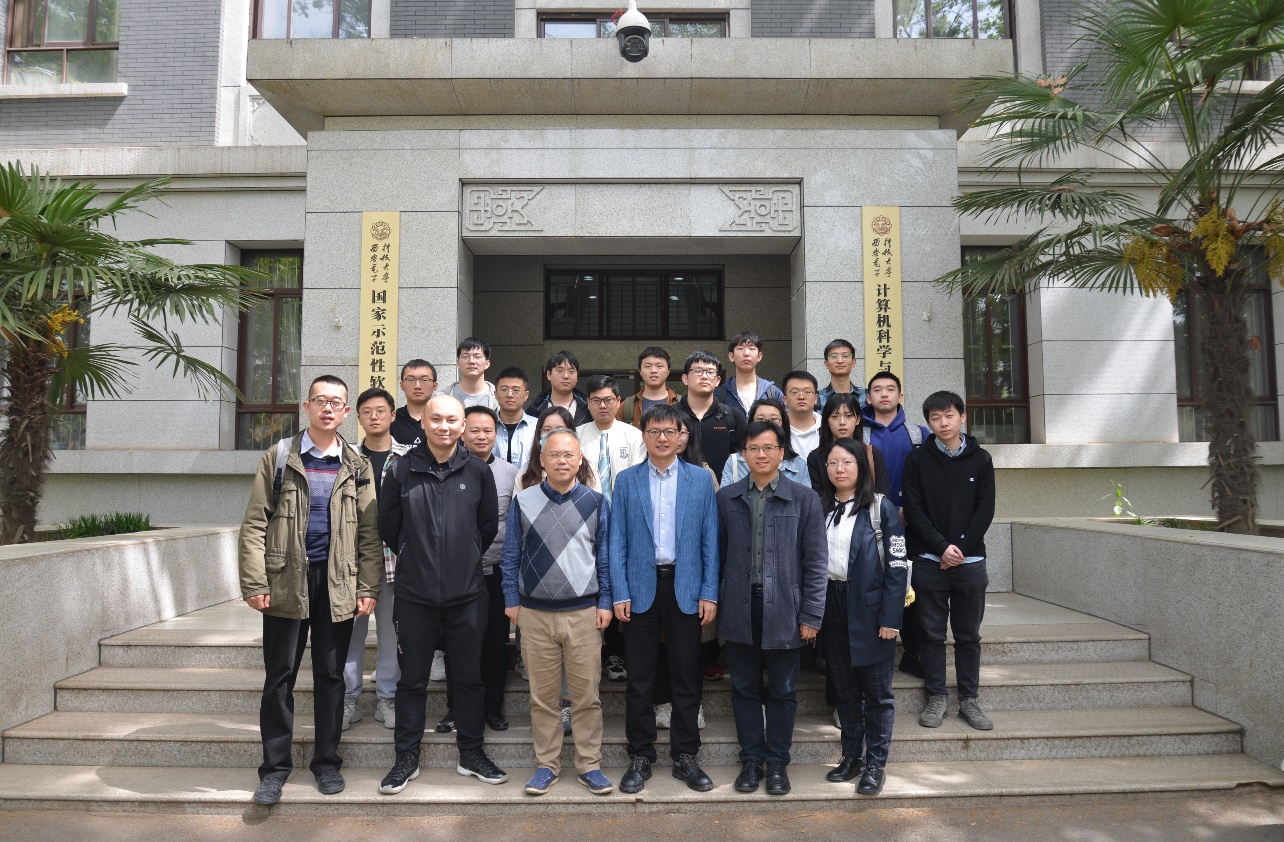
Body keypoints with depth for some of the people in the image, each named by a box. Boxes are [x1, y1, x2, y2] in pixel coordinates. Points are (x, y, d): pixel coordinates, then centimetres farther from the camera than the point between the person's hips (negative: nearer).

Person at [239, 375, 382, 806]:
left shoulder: (357, 466, 5)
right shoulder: (278, 457, 3)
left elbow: (369, 533, 3)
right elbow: (255, 524, -1)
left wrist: (368, 588, -4)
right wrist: (255, 583, -10)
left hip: (338, 584, 1)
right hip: (287, 581, -1)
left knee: (331, 676, 10)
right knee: (279, 676, 5)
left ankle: (327, 761, 22)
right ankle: (275, 767, 17)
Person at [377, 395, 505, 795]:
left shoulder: (478, 471, -1)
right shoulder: (402, 470, -2)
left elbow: (490, 526, 8)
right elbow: (387, 527, 7)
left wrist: (467, 558, 10)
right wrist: (415, 557, 10)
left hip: (466, 593, 1)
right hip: (414, 594, 0)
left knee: (469, 678, 12)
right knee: (412, 679, 11)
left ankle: (471, 753, 27)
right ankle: (407, 757, 25)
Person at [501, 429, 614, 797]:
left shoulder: (595, 503, 2)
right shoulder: (523, 502, 3)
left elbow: (605, 556, 6)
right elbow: (511, 555, 7)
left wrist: (605, 602, 2)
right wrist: (511, 600, 4)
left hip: (583, 613, 0)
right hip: (535, 614, 1)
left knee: (587, 694, 5)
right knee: (543, 696, 9)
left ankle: (589, 764, 19)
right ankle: (546, 764, 22)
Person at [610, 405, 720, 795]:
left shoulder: (701, 479, 4)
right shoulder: (626, 480, 4)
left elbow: (710, 540, 2)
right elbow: (617, 541, 2)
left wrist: (709, 593, -3)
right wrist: (619, 593, -4)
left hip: (685, 588, 0)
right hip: (641, 588, 0)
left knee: (686, 677, 8)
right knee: (639, 679, 7)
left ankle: (685, 756, 22)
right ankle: (640, 757, 21)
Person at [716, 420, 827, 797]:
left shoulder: (804, 498, 0)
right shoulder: (726, 498, 5)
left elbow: (816, 560, -1)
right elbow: (717, 553, 6)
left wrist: (811, 615, -5)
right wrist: (716, 601, 1)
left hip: (784, 609, -1)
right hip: (740, 608, 2)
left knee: (783, 691, 10)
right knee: (745, 689, 12)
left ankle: (777, 762, 26)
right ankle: (751, 759, 27)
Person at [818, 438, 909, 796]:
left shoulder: (881, 507, -5)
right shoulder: (819, 508, 7)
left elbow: (898, 565, -9)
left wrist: (890, 617, -14)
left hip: (870, 608, -4)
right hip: (832, 607, 4)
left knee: (876, 690, 4)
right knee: (844, 688, 13)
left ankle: (875, 763, 15)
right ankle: (851, 756, 25)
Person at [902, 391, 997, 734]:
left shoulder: (980, 459, 5)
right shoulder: (918, 460, 1)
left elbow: (985, 510, 1)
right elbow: (913, 510, -4)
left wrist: (962, 548, -10)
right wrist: (942, 547, -13)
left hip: (970, 560, 1)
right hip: (929, 561, -1)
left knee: (969, 635, 9)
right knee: (932, 633, 6)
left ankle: (969, 699, 20)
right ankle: (936, 698, 17)